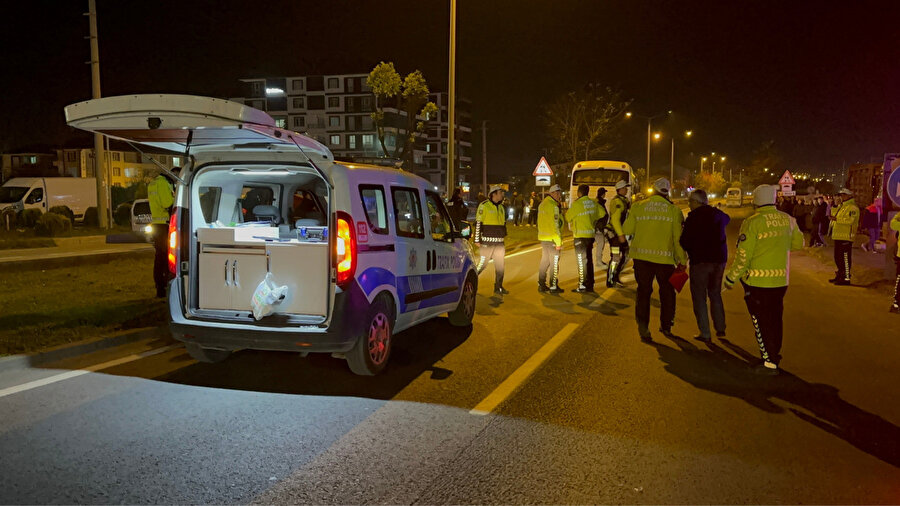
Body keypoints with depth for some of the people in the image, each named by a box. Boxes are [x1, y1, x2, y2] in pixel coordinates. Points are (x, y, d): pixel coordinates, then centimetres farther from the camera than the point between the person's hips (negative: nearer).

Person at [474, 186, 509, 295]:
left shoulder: (501, 208, 16)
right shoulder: (484, 206, -7)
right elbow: (478, 223, -10)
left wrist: (502, 238, 23)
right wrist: (477, 239, -14)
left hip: (499, 242, 7)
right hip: (487, 241, -7)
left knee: (500, 265, 6)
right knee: (482, 263, -7)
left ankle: (498, 287, 14)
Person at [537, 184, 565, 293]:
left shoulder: (542, 204, 13)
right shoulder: (553, 206, -16)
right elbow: (555, 225, -19)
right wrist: (558, 241, -17)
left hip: (543, 237, 9)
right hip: (551, 239, -9)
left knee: (544, 261, 15)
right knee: (554, 262, 0)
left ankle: (541, 285, 19)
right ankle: (553, 286, 5)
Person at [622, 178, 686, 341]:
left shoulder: (639, 206, -1)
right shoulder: (674, 210, -2)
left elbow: (627, 229, 2)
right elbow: (678, 238, -2)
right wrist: (682, 260, 6)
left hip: (642, 256, 0)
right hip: (665, 257, 0)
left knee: (643, 291, 8)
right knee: (667, 293, 17)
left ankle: (643, 328, 4)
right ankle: (666, 327, 27)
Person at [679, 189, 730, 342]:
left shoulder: (694, 217, -12)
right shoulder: (718, 214, 7)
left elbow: (685, 240, -13)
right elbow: (727, 219, 32)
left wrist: (683, 255, 5)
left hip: (700, 260, -6)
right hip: (719, 259, 6)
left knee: (699, 297, 3)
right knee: (715, 293, 21)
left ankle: (705, 333, 2)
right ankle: (720, 328, 21)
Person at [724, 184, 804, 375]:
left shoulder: (752, 223, -17)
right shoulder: (788, 220, 1)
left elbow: (743, 256, -17)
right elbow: (798, 243, 16)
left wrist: (731, 278, -6)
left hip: (758, 281, -6)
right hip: (781, 280, 6)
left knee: (762, 322, 4)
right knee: (775, 319, 19)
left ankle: (770, 363, 7)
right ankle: (775, 355, 32)